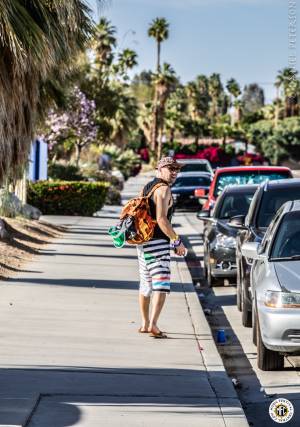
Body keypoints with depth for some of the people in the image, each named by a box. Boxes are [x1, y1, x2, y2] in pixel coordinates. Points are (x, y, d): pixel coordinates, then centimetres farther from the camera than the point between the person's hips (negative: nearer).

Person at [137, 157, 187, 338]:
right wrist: (177, 241, -16)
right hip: (157, 242, -10)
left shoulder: (147, 187, 17)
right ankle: (153, 325, -24)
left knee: (146, 283, 19)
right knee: (161, 285, -13)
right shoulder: (163, 189, -12)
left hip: (143, 241, 10)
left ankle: (145, 324, 28)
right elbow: (161, 219, -21)